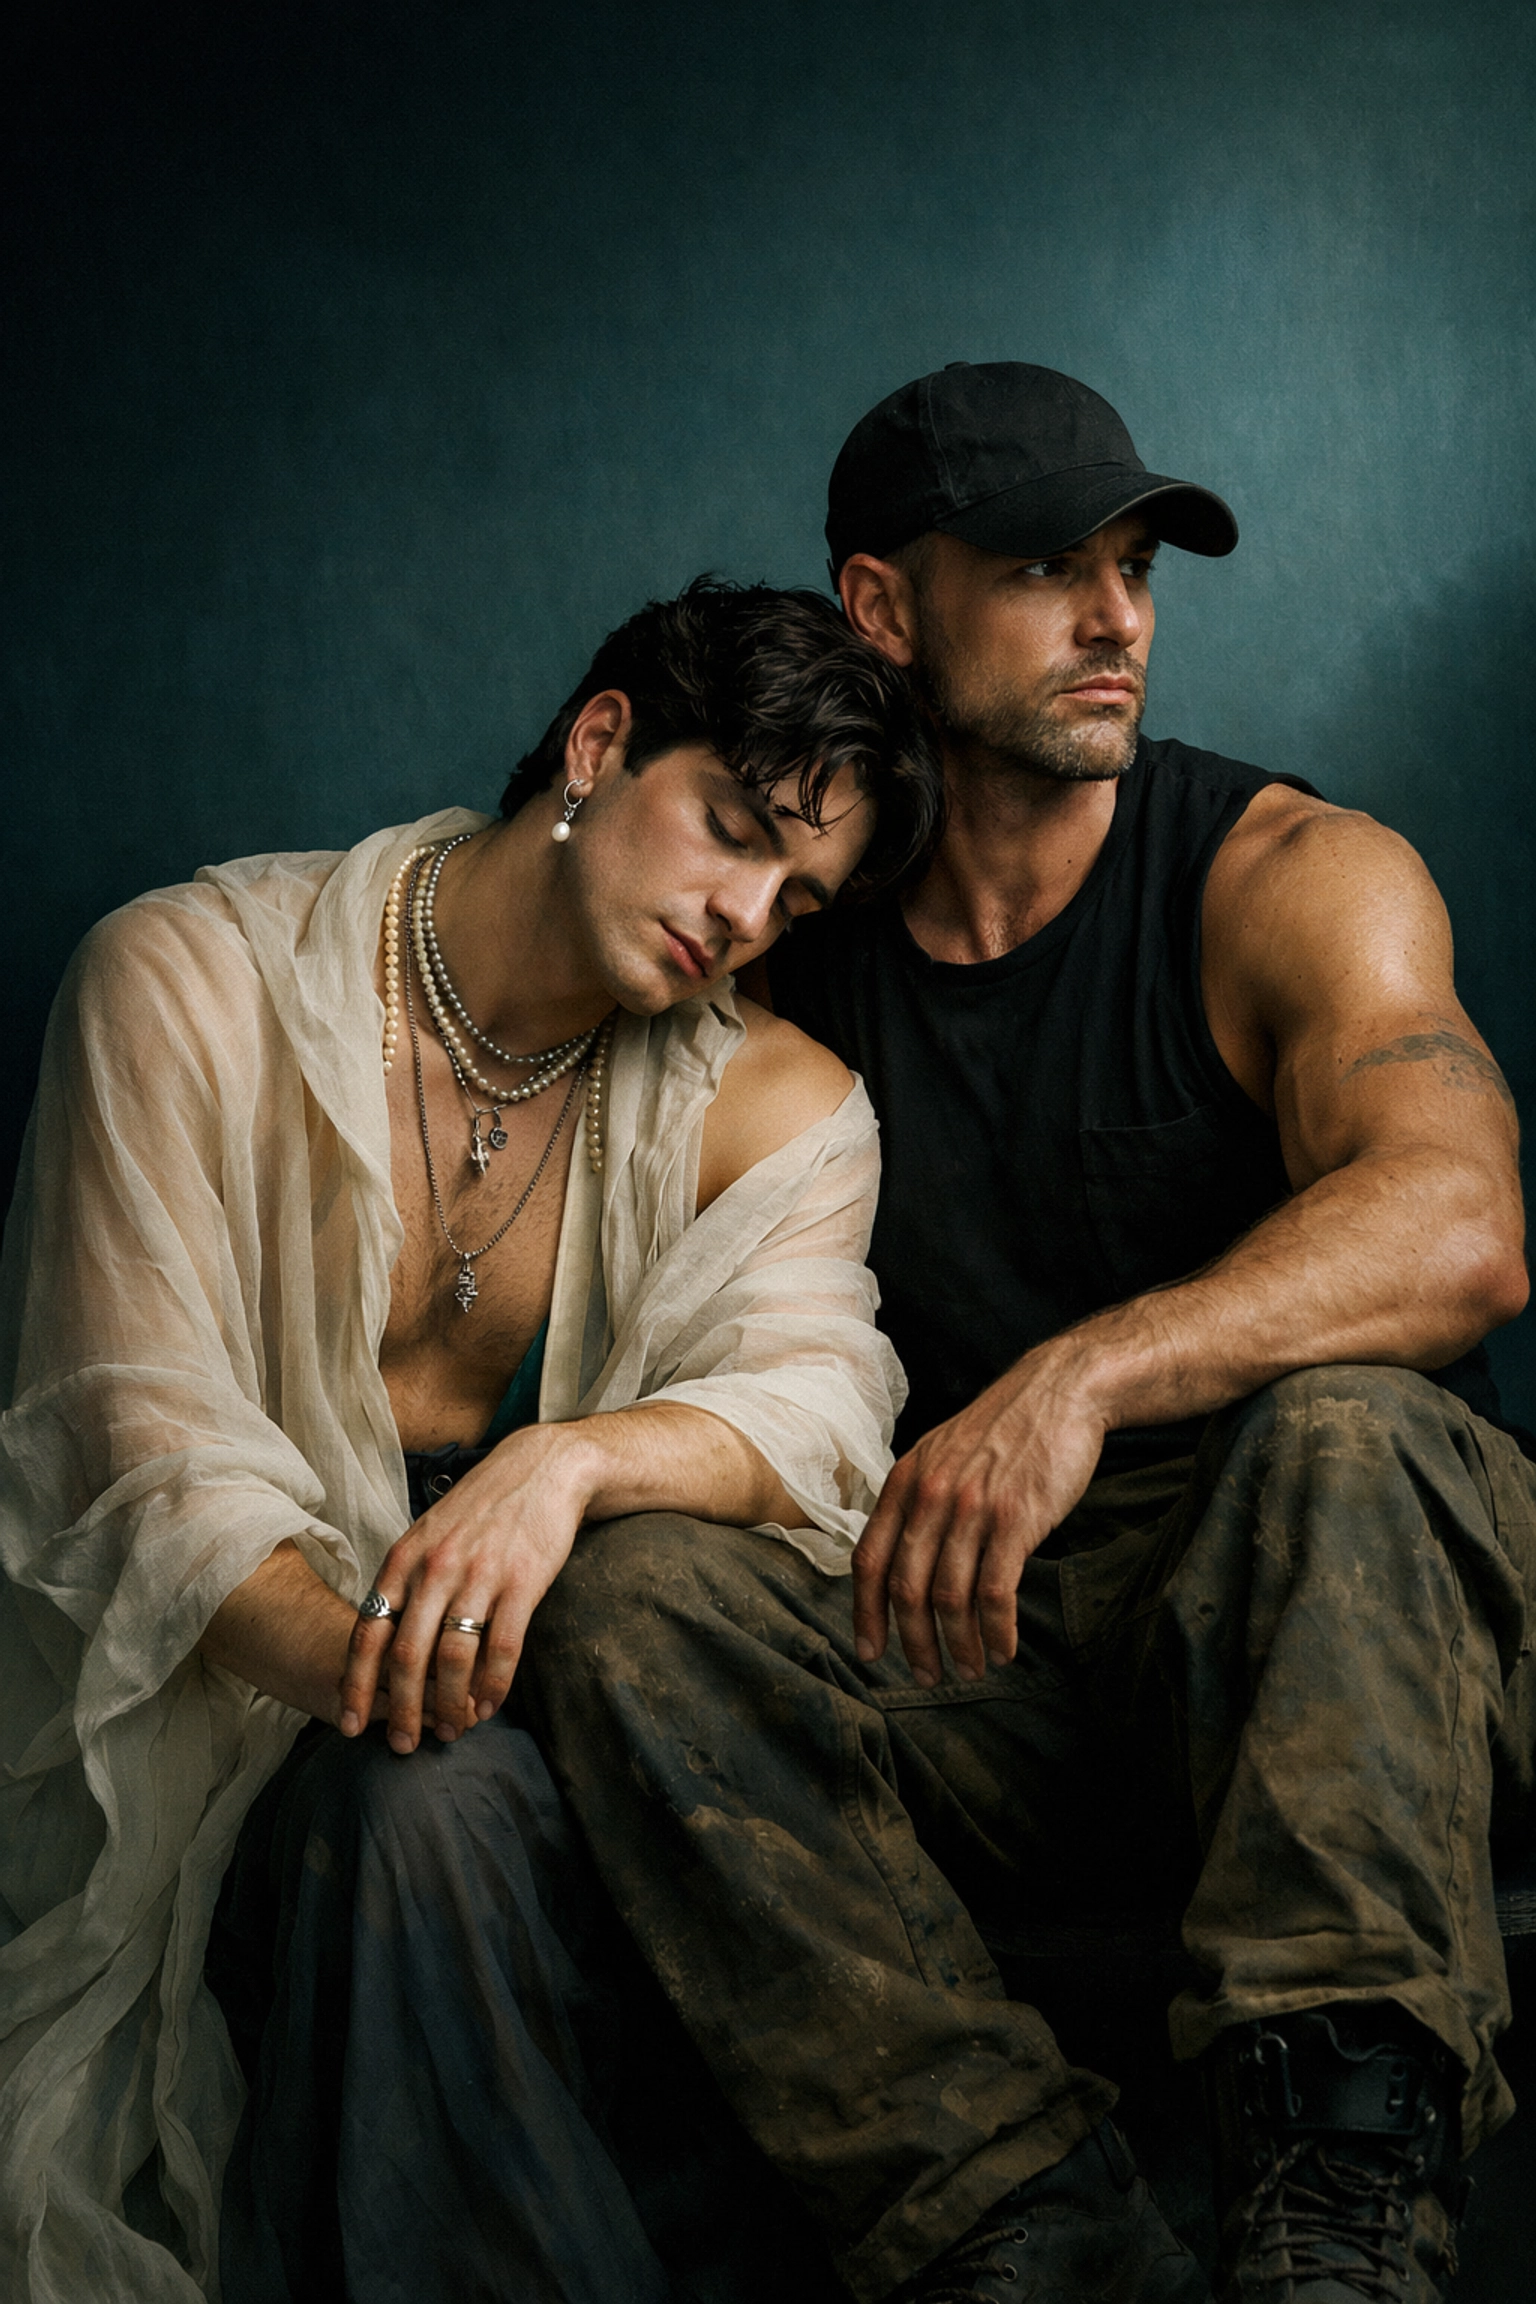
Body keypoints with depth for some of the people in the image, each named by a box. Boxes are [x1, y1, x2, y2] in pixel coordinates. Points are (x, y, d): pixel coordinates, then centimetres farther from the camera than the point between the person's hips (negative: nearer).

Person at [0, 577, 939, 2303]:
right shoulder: (189, 983, -4)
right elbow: (145, 1443, -12)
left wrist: (571, 1460, -34)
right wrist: (360, 1657, -31)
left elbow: (816, 1404, -12)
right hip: (248, 1700, -2)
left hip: (559, 1697, 3)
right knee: (429, 1806, -34)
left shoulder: (769, 1105, 6)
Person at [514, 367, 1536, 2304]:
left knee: (1330, 1426, -35)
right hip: (983, 1651, 3)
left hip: (1361, 1632, -2)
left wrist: (1085, 1376, -39)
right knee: (628, 1601, -22)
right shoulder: (788, 947, 8)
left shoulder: (1289, 879, -3)